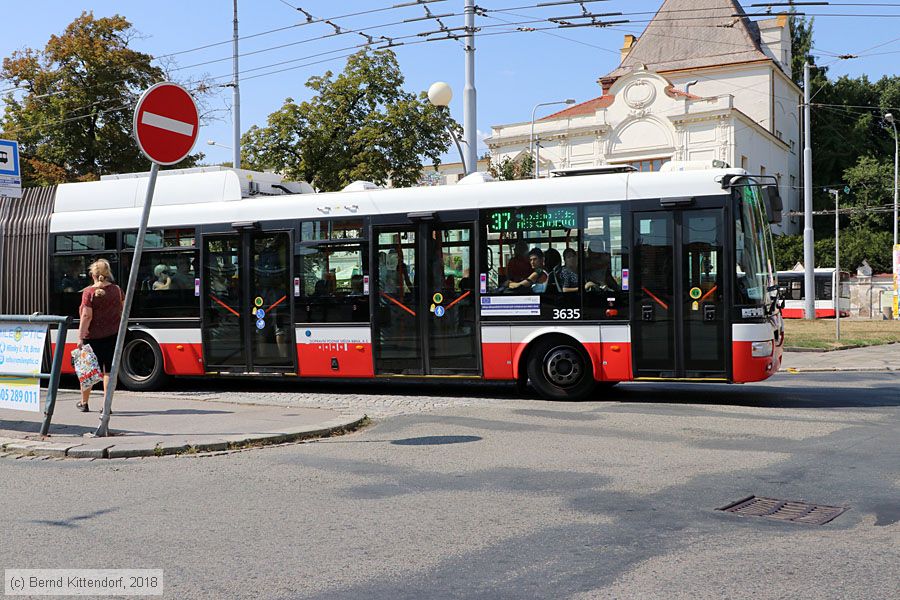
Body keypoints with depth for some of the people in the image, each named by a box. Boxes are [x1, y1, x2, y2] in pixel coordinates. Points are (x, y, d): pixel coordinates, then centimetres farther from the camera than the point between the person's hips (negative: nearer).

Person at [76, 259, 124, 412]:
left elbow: (86, 316, -15)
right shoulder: (117, 290, 1)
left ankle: (84, 403, 24)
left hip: (92, 336, -2)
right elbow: (124, 310, 14)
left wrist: (80, 336, -14)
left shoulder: (89, 292, -10)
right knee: (109, 370, 3)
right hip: (113, 335, 2)